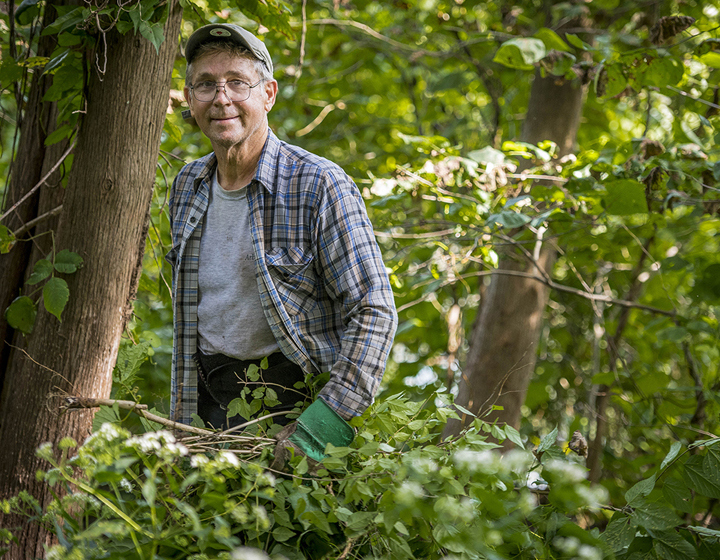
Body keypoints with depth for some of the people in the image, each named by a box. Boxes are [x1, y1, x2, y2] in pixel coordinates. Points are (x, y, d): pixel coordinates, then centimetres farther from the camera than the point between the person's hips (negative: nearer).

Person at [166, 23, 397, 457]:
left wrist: (328, 418, -23)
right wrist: (182, 416, 18)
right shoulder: (187, 187, 8)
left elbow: (374, 311, -14)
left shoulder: (321, 186, -12)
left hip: (291, 394, -5)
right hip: (209, 399, 5)